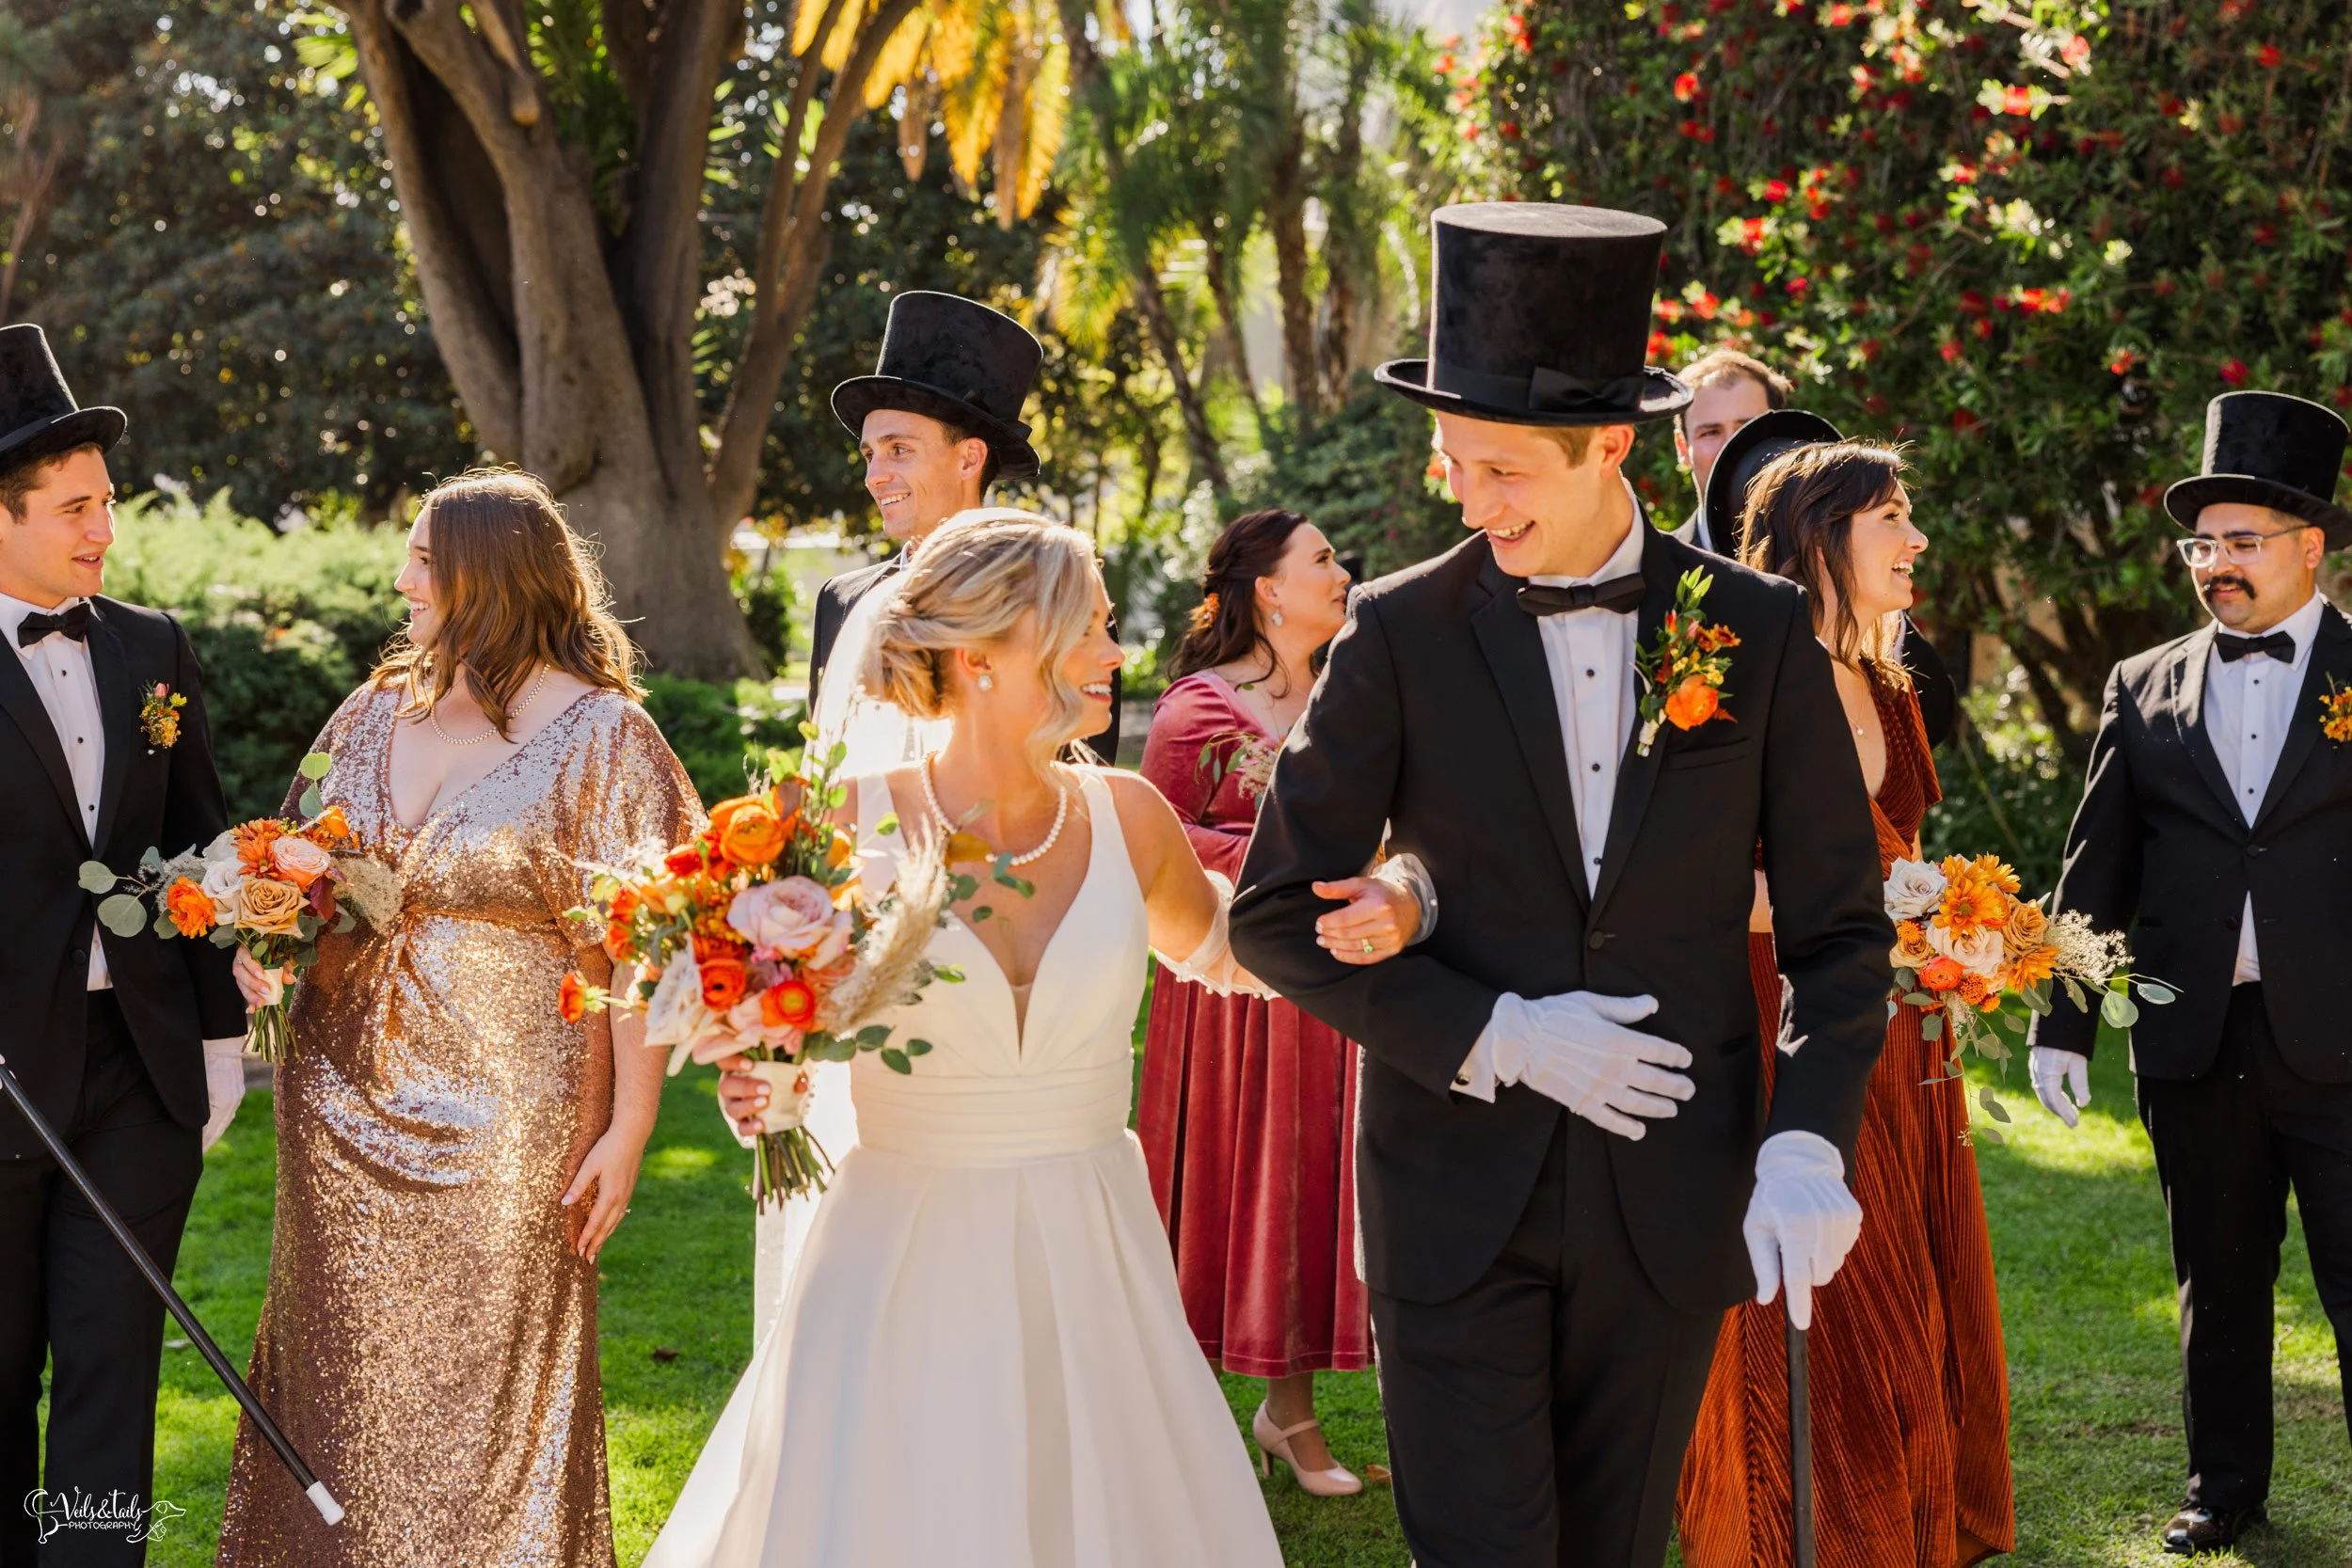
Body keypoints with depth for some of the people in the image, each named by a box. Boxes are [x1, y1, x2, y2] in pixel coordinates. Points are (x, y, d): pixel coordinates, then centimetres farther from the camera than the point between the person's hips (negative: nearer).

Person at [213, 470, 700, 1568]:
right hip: (347, 1106, 5)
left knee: (488, 1383, 5)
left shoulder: (601, 736, -11)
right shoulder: (375, 714, 7)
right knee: (345, 1370, 13)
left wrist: (628, 1127, -16)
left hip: (502, 1125, -5)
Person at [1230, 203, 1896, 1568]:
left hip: (1673, 1194, 1)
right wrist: (1496, 1038, -12)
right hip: (1458, 1188, -1)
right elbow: (1279, 915, -2)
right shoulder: (1402, 635, -4)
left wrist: (1809, 1147, -11)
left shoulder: (1761, 633, 0)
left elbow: (1840, 926, 3)